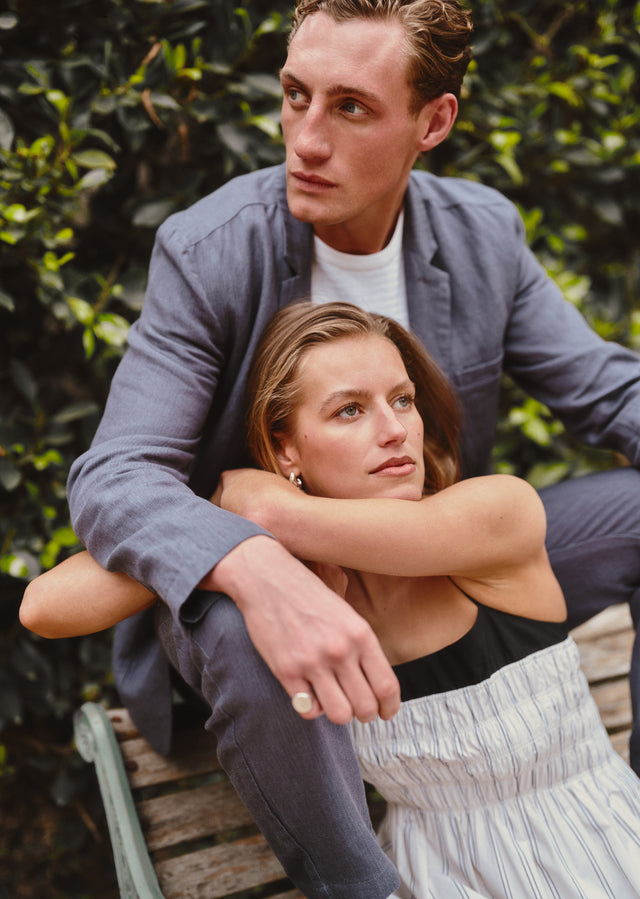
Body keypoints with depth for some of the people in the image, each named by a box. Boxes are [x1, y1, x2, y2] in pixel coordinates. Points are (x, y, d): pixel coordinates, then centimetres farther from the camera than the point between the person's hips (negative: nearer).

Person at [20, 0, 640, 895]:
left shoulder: (485, 231, -7)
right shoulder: (206, 251, -19)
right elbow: (111, 479, -26)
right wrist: (259, 570, -47)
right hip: (250, 584, -3)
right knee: (244, 635, -39)